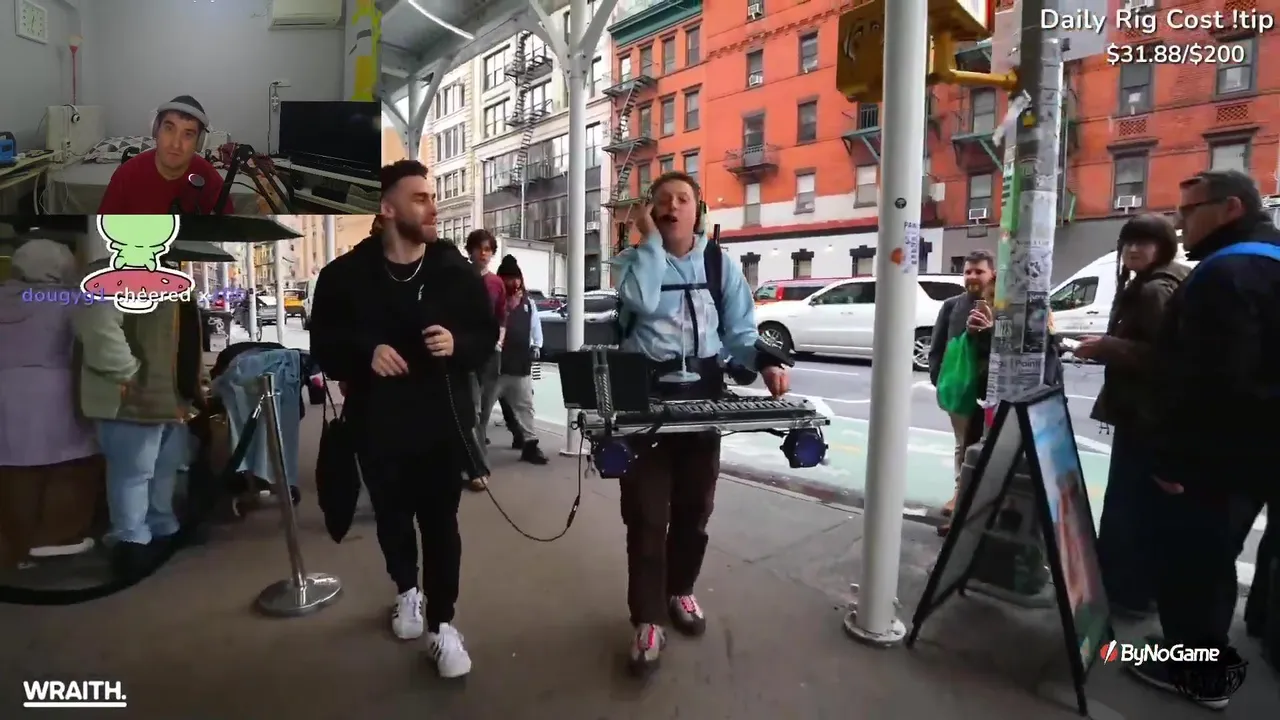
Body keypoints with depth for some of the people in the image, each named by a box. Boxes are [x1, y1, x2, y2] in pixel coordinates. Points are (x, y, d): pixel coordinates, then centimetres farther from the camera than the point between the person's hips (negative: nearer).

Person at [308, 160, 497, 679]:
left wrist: (459, 344, -17)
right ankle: (406, 589, 46)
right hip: (377, 423, 1)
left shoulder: (458, 271, -2)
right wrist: (365, 352, -16)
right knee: (391, 515, 19)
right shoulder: (345, 275, -4)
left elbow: (488, 336, 5)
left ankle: (442, 625, 19)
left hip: (444, 420, -1)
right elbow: (322, 345, 3)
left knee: (441, 523, 3)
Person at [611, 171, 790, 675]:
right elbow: (641, 303, -20)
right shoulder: (634, 259, 2)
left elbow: (739, 328, 3)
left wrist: (764, 362, -15)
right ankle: (647, 619, 12)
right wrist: (651, 241, -13)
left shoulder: (720, 263, 7)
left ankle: (680, 591, 37)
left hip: (704, 390, 3)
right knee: (646, 511, -1)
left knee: (694, 505, 15)